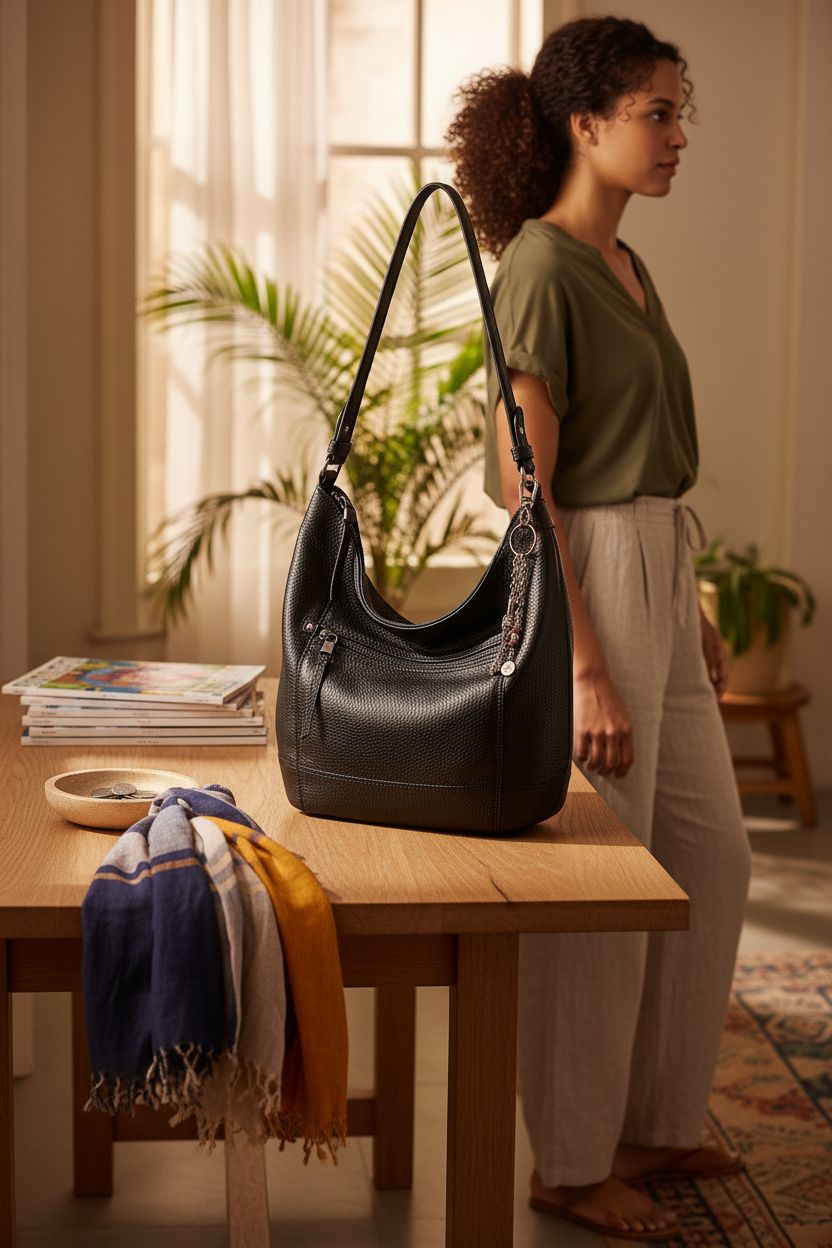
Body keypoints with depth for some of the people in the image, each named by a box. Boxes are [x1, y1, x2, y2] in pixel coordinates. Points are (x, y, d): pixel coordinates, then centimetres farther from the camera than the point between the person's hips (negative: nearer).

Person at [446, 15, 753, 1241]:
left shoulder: (625, 265, 14)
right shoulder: (540, 272, -15)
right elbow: (524, 492, -19)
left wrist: (694, 614, 20)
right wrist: (585, 670, -21)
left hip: (658, 575, 10)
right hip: (586, 583, -10)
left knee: (711, 853, 16)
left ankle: (658, 1121, 31)